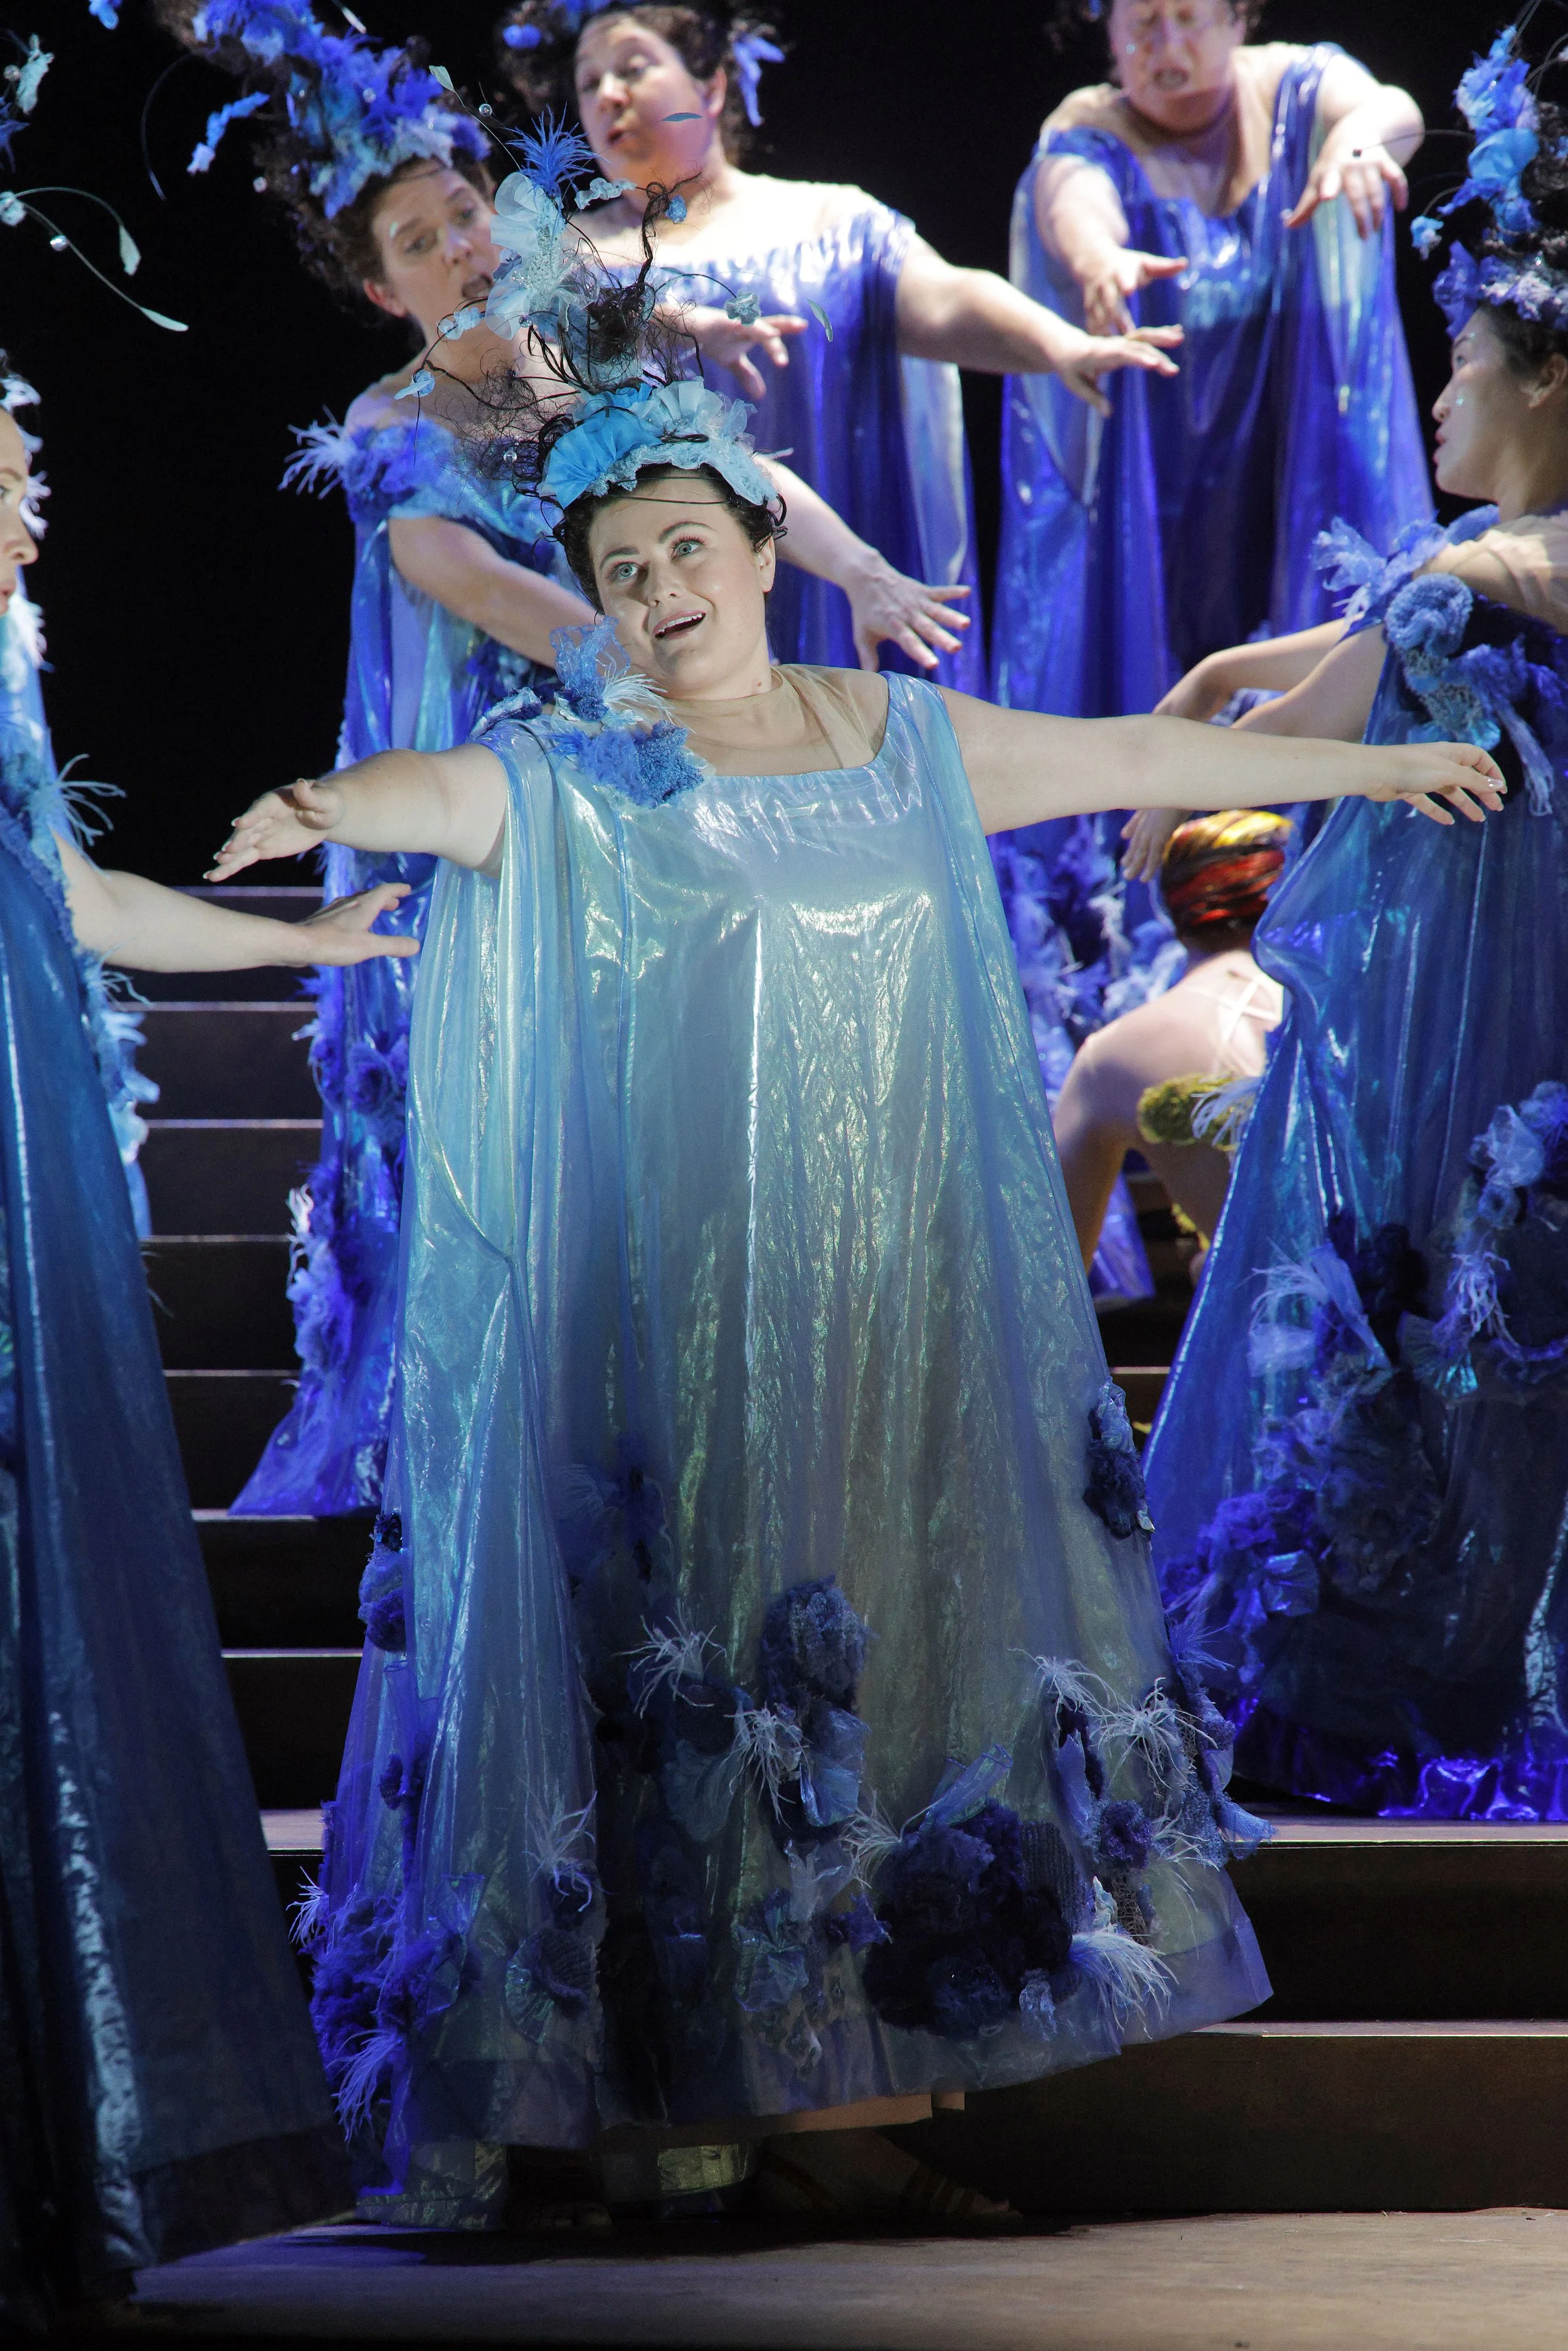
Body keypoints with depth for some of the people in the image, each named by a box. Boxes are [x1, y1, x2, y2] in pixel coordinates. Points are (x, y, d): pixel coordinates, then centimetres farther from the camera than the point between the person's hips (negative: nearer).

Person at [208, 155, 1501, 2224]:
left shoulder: (900, 740, 10)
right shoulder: (575, 782, -3)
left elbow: (1130, 758, 20)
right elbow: (450, 791, -25)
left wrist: (1367, 765, 27)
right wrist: (328, 809, -48)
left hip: (902, 1313, 5)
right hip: (685, 1325, -4)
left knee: (901, 1623, 4)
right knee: (717, 1648, -5)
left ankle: (860, 2058, 9)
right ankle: (739, 2076, -2)